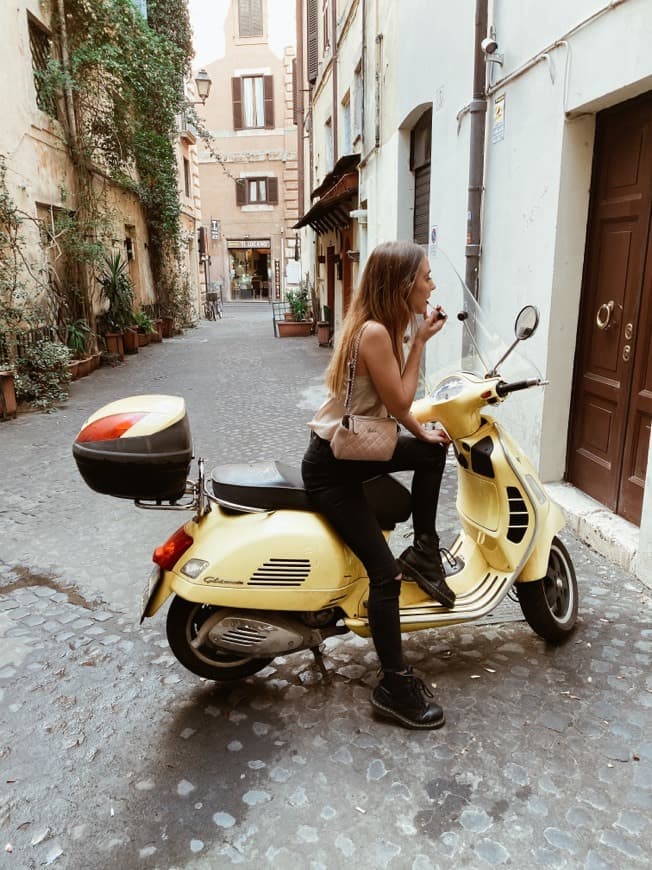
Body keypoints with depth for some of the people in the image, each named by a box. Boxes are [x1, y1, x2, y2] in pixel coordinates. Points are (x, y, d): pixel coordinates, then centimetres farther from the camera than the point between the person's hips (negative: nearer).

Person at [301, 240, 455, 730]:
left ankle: (424, 552, 25)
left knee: (434, 450, 18)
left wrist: (423, 432, 12)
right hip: (330, 467, -10)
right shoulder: (375, 331, -24)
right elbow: (400, 403, -19)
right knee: (385, 573, -9)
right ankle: (395, 687, 7)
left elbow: (392, 400, 15)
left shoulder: (384, 326, 7)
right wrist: (420, 342, -15)